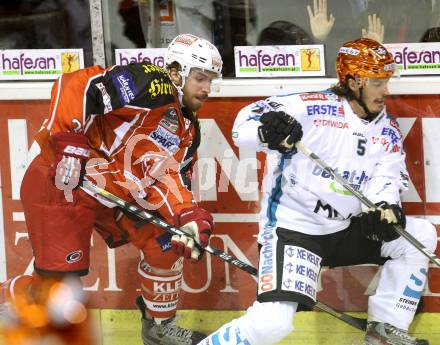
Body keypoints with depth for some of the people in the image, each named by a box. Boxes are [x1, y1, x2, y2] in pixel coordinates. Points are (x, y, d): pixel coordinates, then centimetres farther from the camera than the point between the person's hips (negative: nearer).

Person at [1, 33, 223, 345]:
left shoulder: (187, 131, 9)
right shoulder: (151, 86, -19)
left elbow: (167, 178, 3)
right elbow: (75, 86, -27)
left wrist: (187, 214, -16)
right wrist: (69, 144, -31)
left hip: (113, 192, 9)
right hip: (61, 183, -9)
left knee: (165, 242, 4)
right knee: (58, 281, -10)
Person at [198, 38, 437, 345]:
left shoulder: (388, 131, 5)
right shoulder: (312, 108, -14)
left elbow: (387, 179, -5)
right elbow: (245, 123, -19)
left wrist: (384, 207, -28)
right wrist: (266, 130, -42)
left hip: (345, 229, 7)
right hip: (293, 228, -7)